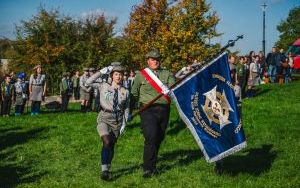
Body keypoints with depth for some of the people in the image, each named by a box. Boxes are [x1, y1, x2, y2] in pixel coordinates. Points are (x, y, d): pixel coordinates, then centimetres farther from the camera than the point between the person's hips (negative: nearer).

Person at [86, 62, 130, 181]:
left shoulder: (125, 92, 4)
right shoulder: (104, 87, 0)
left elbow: (126, 109, 7)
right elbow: (89, 82, -8)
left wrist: (124, 123, 1)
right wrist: (101, 72, -9)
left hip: (117, 121, 3)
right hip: (104, 118, -2)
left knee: (112, 145, 8)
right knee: (107, 142, -21)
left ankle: (107, 169, 24)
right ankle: (104, 170, -17)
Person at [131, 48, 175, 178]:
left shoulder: (167, 74, 11)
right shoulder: (141, 75, 6)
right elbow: (134, 94, 13)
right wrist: (131, 109, 15)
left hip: (164, 109, 3)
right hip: (148, 110, -3)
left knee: (159, 138, 11)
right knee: (151, 137, -16)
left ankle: (151, 163, 29)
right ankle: (148, 168, -11)